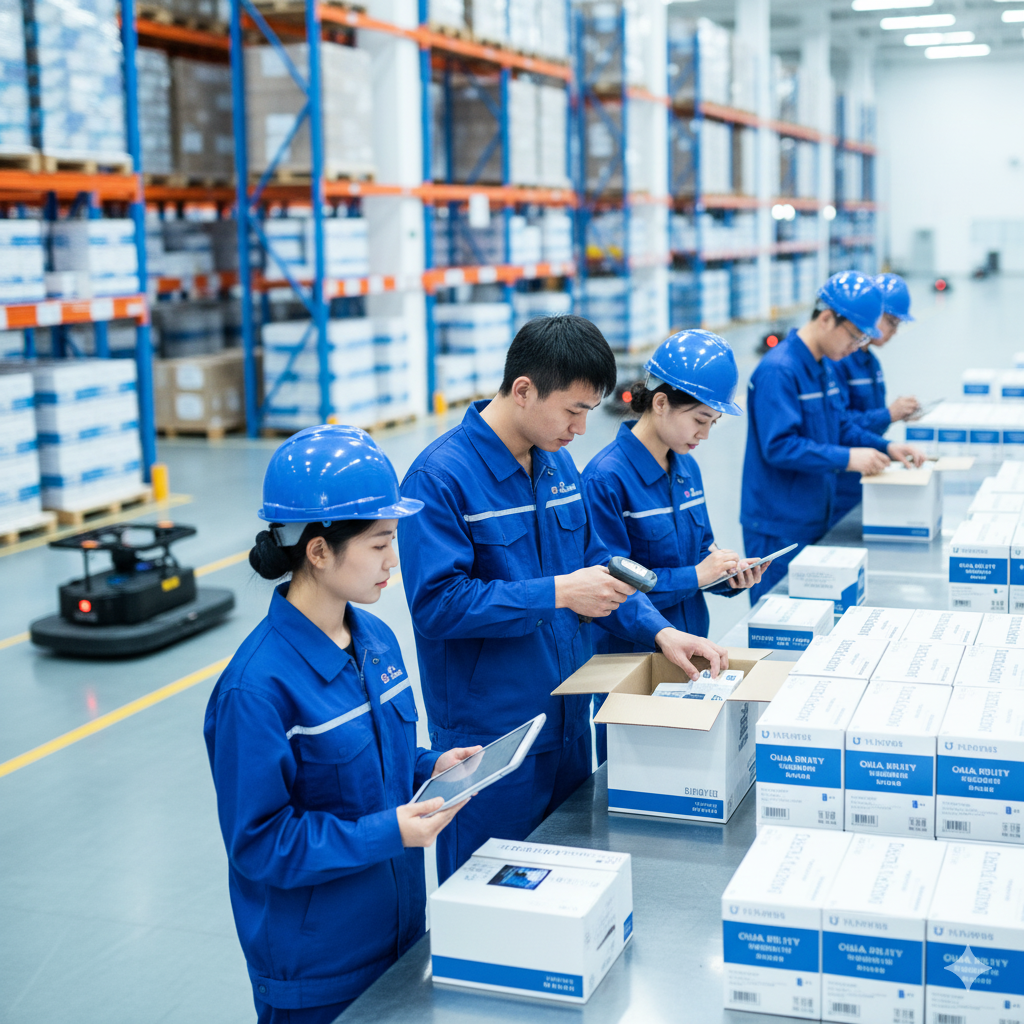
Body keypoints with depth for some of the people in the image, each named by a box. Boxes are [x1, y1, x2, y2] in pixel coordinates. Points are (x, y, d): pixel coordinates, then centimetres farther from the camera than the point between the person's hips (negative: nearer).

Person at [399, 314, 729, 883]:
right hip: (488, 738, -7)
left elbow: (594, 564, 13)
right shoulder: (440, 476, -18)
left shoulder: (558, 463, 7)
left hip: (569, 725, 7)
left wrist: (659, 630, -2)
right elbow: (435, 602, -24)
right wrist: (558, 594, -25)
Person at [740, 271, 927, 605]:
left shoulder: (824, 367, 11)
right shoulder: (778, 371, -20)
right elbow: (779, 446, -27)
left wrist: (885, 447, 3)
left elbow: (842, 426, 19)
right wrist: (847, 458, -28)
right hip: (779, 528, -9)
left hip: (815, 520, 9)